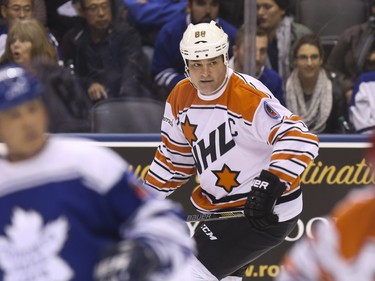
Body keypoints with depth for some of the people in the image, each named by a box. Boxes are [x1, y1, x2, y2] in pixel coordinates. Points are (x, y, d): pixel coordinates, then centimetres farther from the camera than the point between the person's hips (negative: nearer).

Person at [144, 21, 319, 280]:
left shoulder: (248, 97, -24)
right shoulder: (181, 98, 0)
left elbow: (300, 139, -33)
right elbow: (176, 154, 16)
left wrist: (270, 185, -43)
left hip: (266, 211, -9)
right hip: (223, 209, 9)